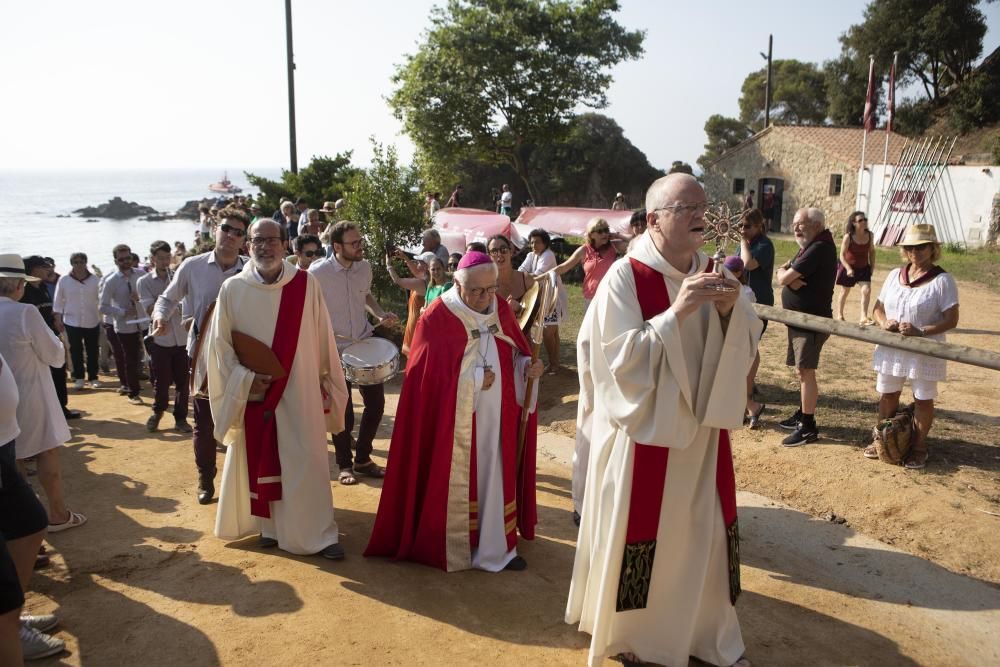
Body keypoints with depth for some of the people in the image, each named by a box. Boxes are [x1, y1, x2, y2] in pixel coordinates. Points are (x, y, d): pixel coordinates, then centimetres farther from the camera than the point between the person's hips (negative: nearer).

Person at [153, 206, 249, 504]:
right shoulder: (192, 267, -3)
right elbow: (167, 298, 9)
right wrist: (161, 317, -11)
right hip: (202, 356, 1)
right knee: (203, 424, 11)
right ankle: (205, 480, 30)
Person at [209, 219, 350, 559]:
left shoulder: (306, 284, -4)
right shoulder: (233, 289, -4)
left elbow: (322, 338, 2)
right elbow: (220, 343, 0)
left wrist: (326, 383, 6)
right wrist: (246, 380, -10)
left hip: (298, 392, -1)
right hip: (253, 393, 1)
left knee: (307, 463, 1)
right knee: (260, 462, 11)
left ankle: (319, 532, 12)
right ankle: (269, 526, 28)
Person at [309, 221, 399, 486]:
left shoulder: (364, 267, -1)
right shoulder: (317, 273, -17)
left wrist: (380, 315, 0)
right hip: (335, 349, -5)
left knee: (376, 402, 7)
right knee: (343, 410, 3)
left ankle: (363, 459, 26)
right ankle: (344, 465, 24)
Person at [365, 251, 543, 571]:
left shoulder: (501, 309, 2)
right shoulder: (437, 318, -15)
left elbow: (514, 355, 10)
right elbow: (429, 377, -15)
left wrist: (527, 367, -12)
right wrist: (475, 379, -19)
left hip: (495, 418, 5)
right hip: (453, 422, -5)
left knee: (495, 478, 12)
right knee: (454, 483, 8)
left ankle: (496, 547, 27)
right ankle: (449, 548, 25)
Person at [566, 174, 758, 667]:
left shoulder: (710, 273, 3)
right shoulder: (625, 277, -16)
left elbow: (744, 345, 4)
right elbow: (622, 359, -21)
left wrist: (731, 310, -16)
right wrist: (676, 313, -28)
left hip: (700, 427, 6)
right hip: (645, 431, -5)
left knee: (702, 532, 15)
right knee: (638, 533, 8)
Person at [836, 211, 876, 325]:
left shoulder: (870, 235, -7)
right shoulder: (848, 237, -19)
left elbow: (872, 251, 7)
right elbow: (842, 254, -17)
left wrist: (872, 266, 2)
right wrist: (848, 268, -27)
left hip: (863, 268, 3)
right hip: (848, 268, -3)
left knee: (867, 290, -13)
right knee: (844, 292, 11)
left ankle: (864, 317, -10)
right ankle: (839, 316, 27)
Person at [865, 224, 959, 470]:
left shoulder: (942, 280, -11)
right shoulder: (895, 275, 5)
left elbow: (951, 320, -13)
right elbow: (878, 307, 12)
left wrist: (921, 331, -26)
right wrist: (884, 322, -10)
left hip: (924, 352, -5)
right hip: (891, 347, 5)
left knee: (923, 399, 7)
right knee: (887, 395, 15)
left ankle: (919, 446, 24)